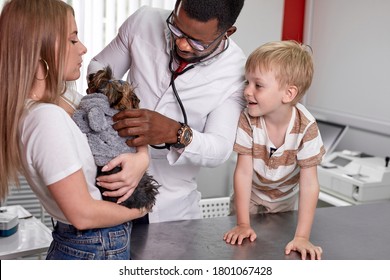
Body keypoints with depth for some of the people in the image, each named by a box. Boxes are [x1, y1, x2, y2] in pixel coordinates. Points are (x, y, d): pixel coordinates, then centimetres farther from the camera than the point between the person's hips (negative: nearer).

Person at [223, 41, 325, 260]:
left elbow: (309, 183, -30)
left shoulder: (306, 127, -32)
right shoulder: (247, 120, -30)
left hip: (286, 199, 0)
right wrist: (243, 224, -26)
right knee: (243, 245, 10)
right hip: (251, 195, 0)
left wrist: (302, 237, -34)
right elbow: (244, 172, -26)